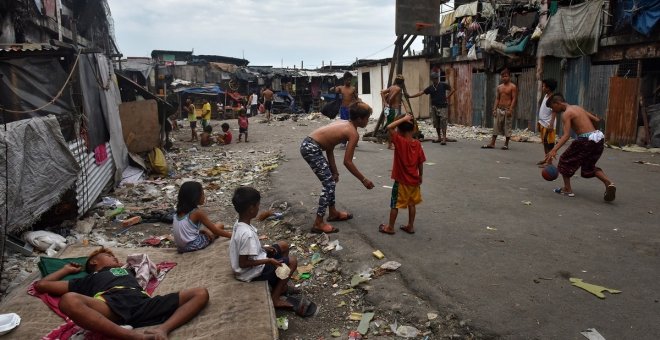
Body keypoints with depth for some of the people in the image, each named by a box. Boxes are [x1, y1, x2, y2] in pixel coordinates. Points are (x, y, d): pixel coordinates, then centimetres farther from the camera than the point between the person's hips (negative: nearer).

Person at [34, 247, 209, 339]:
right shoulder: (88, 279, 37)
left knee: (201, 293, -13)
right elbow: (41, 285, 39)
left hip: (141, 302, 3)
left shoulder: (126, 270, 43)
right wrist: (67, 269, 50)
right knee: (68, 300, -37)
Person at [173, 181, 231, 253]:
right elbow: (215, 231, -13)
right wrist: (232, 235, -6)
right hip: (193, 246, -7)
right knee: (220, 225, 3)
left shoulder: (180, 210, 2)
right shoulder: (198, 212, -18)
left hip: (181, 247, 7)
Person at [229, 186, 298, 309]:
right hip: (252, 272, -9)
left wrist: (263, 248, 4)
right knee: (292, 261, -1)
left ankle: (280, 285, 26)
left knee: (283, 246, 17)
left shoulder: (239, 223, -5)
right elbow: (243, 263, -29)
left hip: (253, 258, 9)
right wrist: (268, 261, -23)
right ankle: (274, 298, 6)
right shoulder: (247, 234, -34)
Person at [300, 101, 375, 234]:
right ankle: (318, 224, 0)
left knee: (330, 179, 20)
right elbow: (347, 162, -11)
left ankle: (333, 213, 35)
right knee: (329, 184, -4)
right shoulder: (353, 133, -10)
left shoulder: (343, 124, 16)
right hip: (311, 148, -10)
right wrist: (364, 180, -2)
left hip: (309, 144, 10)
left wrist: (334, 171, 17)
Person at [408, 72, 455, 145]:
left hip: (443, 107, -5)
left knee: (443, 123, -11)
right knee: (436, 123, 9)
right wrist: (410, 96, -1)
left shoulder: (443, 85, -2)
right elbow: (421, 93, 5)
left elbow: (453, 90, 2)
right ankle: (439, 138, 21)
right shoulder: (430, 88, 7)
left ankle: (444, 138, -12)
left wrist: (447, 97, -4)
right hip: (434, 107, 5)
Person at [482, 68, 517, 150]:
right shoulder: (499, 87, 12)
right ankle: (492, 144, 7)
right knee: (496, 126, 5)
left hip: (507, 109, -5)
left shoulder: (513, 87, -5)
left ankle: (506, 144, 8)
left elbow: (514, 99, -10)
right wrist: (494, 109, 5)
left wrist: (510, 110, -18)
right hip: (499, 109, 6)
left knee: (507, 127, -1)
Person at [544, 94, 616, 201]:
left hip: (586, 140, -8)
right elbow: (597, 120, 21)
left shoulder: (566, 114, -9)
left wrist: (554, 150, -28)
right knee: (589, 166, 25)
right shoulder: (578, 108, 16)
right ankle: (609, 183, 6)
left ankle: (567, 189, 14)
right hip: (599, 137, 8)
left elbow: (566, 135, -20)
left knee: (565, 161, 11)